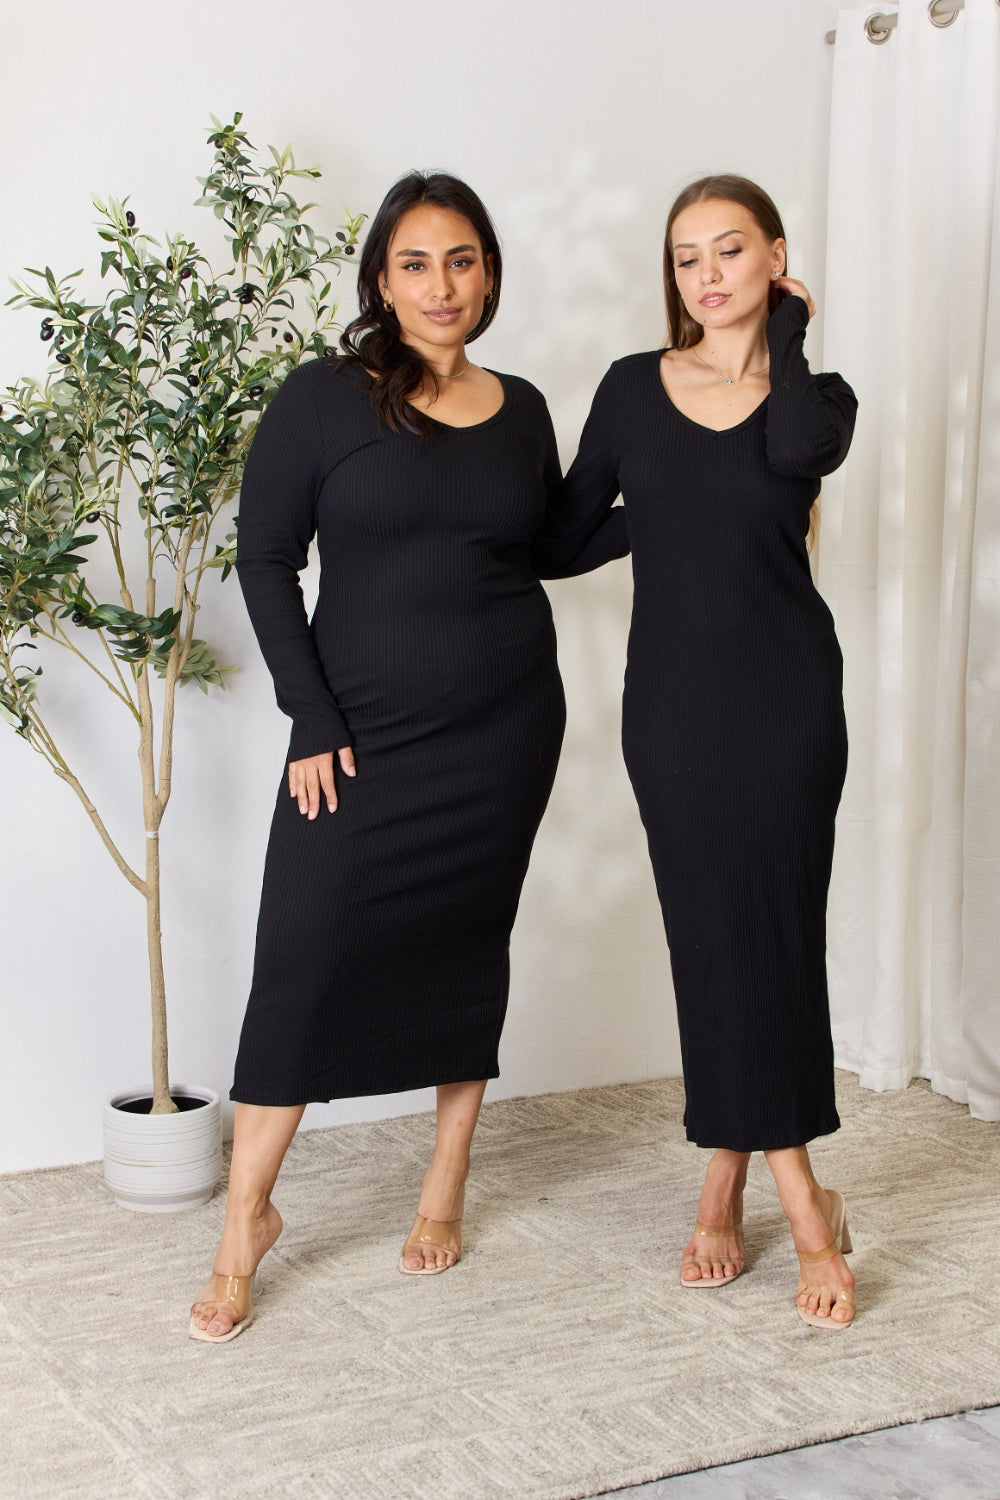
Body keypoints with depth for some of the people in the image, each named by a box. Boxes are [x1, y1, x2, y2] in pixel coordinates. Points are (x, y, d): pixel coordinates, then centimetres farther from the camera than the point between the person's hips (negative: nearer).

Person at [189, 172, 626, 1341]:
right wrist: (313, 721, -11)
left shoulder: (520, 411, 7)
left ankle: (444, 1191, 26)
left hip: (502, 729, 4)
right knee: (305, 955, -8)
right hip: (362, 732, -3)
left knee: (466, 944, 10)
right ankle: (246, 1222, 6)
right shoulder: (323, 400, -5)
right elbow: (264, 559, -5)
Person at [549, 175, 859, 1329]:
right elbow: (565, 531, 11)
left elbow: (800, 450, -21)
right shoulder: (633, 389, 7)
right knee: (712, 933, 2)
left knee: (772, 929, -1)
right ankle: (801, 1202, 12)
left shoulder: (816, 395, 3)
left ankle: (730, 1182, 12)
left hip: (786, 690, -1)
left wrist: (785, 332, -8)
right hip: (671, 692, 1)